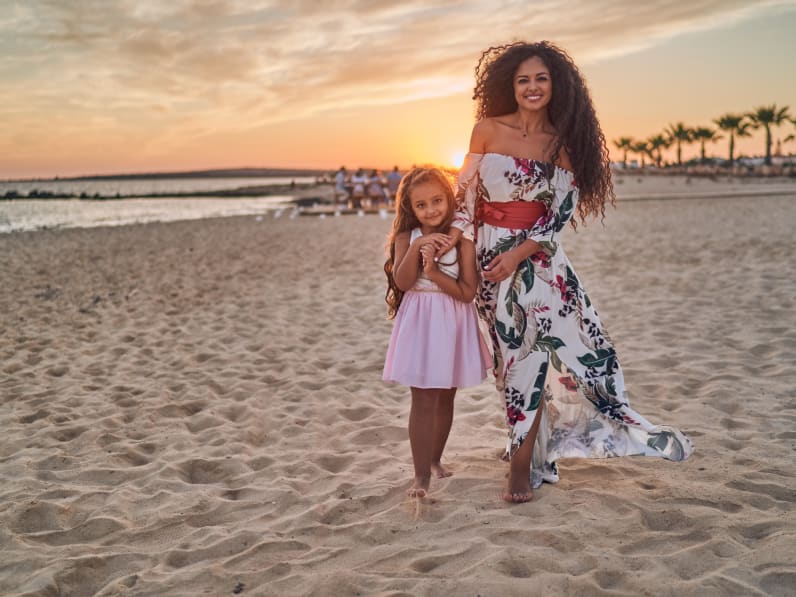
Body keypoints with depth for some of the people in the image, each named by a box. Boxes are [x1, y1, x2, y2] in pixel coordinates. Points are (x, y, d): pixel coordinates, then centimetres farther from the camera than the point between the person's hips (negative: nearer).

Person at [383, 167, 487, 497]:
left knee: (445, 397, 15)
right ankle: (421, 475, 2)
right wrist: (417, 247, -25)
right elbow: (402, 282, -15)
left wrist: (434, 272, -20)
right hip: (420, 322, -1)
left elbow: (467, 292, -10)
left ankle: (434, 459, 34)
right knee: (423, 400, -4)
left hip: (453, 322, 1)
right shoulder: (407, 238, -1)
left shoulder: (462, 239, -5)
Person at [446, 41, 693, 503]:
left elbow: (560, 215, -1)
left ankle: (522, 468, 1)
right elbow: (467, 191, 5)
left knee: (530, 355, -9)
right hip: (488, 255, 0)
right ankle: (528, 457, 18)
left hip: (536, 257, 0)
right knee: (519, 354, 3)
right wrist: (455, 234, -10)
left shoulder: (564, 144, 2)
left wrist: (518, 254, -12)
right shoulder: (487, 130, 0)